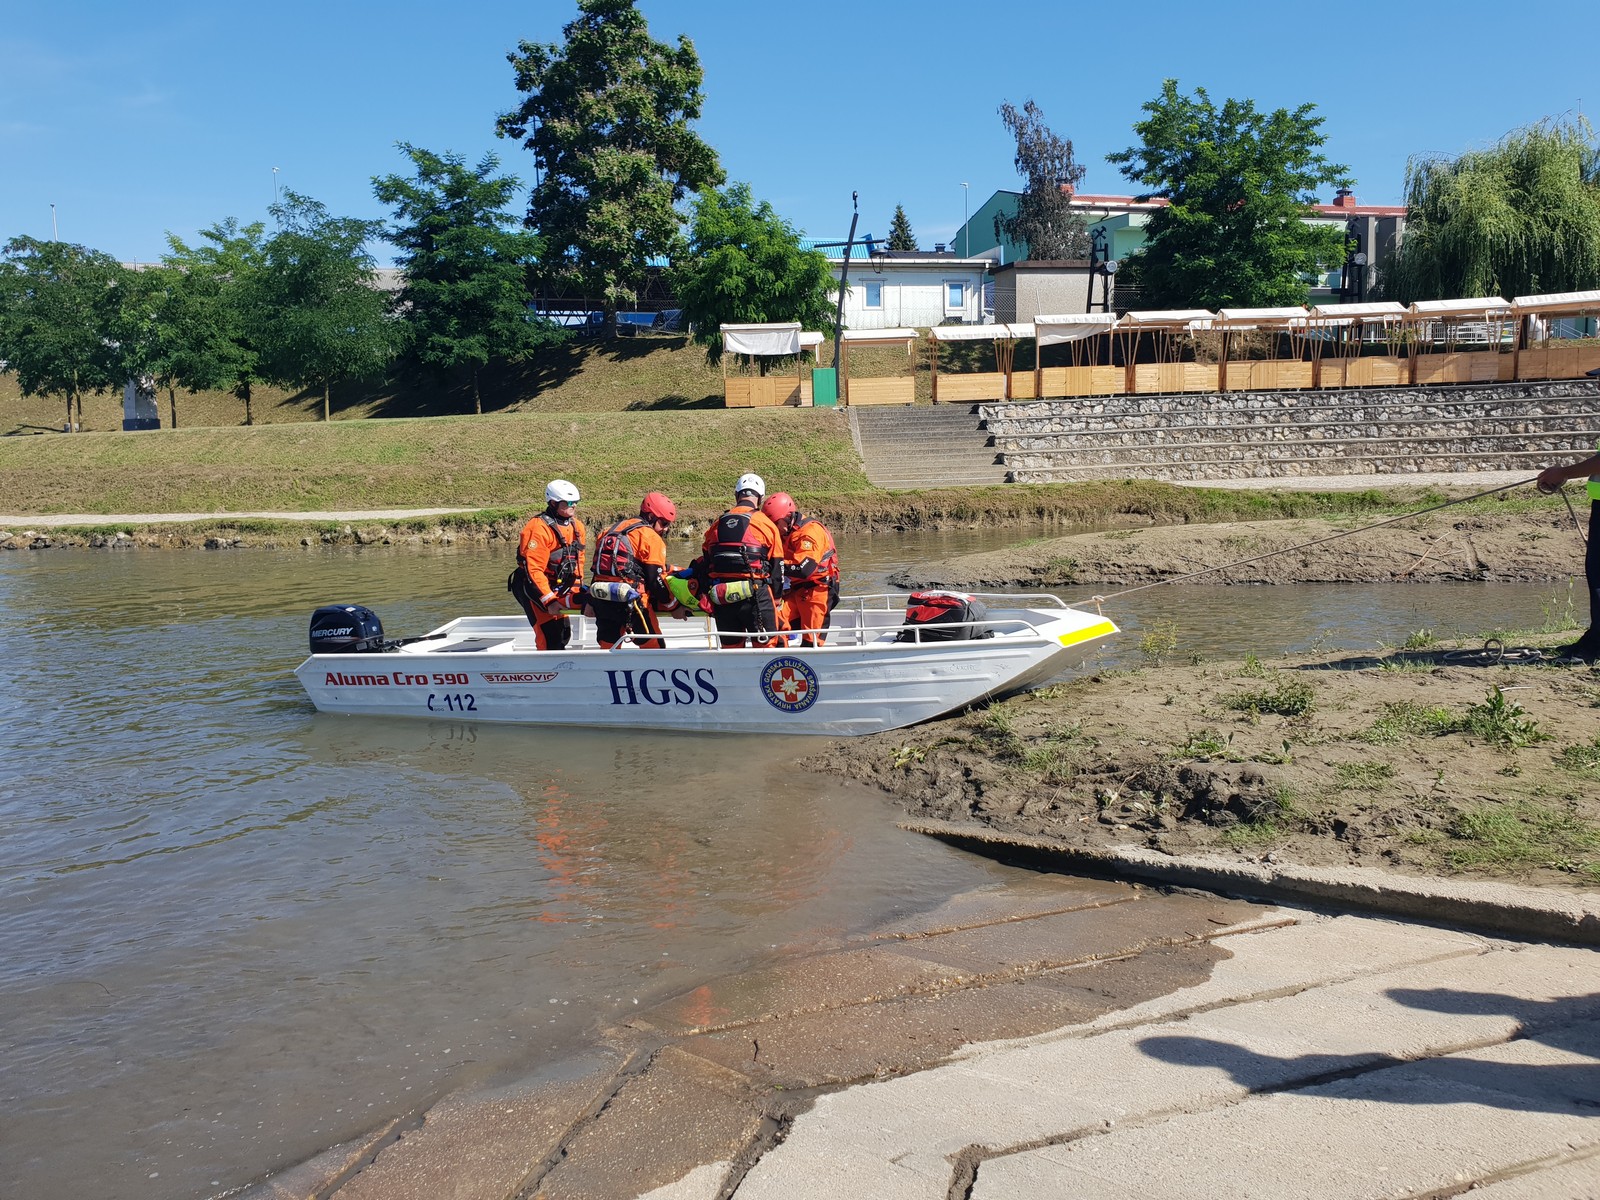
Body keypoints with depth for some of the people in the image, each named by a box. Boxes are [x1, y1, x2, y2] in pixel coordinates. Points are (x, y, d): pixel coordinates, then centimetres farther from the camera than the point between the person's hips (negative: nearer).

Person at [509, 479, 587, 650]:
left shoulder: (577, 526, 5)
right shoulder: (539, 528, -21)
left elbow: (578, 560, 15)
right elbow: (534, 570, -24)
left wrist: (577, 589, 7)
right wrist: (549, 601, -26)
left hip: (557, 589, 8)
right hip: (532, 587, -8)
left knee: (563, 634, 11)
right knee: (549, 637, -14)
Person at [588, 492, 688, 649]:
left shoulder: (613, 530, 19)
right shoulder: (651, 537, -3)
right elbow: (656, 580, -7)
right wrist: (674, 606, 4)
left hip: (600, 600, 7)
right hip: (630, 600, -7)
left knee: (607, 647, 12)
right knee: (654, 647, 4)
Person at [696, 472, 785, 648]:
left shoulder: (717, 525, 12)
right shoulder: (766, 524, -1)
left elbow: (704, 566, 14)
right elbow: (777, 568, 1)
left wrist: (707, 598, 23)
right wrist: (776, 599, 12)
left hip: (720, 599, 4)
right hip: (755, 594, -4)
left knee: (731, 646, 13)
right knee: (766, 646, 3)